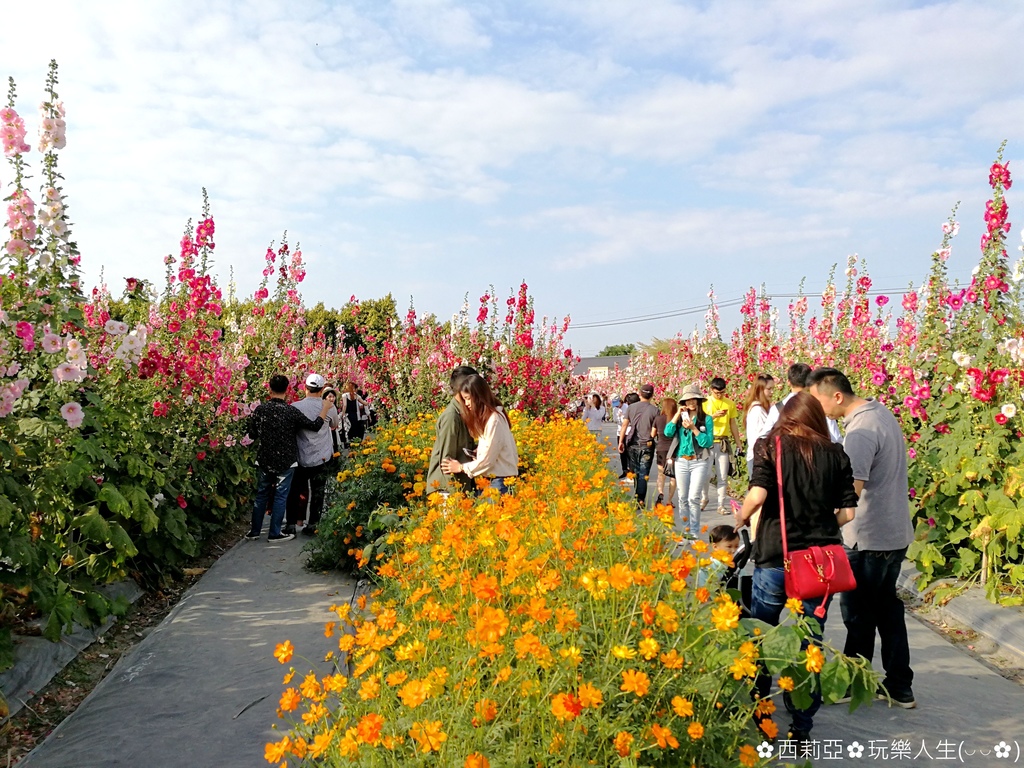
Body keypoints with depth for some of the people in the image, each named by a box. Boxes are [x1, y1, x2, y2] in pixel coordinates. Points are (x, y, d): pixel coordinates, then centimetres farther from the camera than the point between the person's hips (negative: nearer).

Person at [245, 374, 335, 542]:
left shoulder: (260, 409, -5)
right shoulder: (291, 411, -14)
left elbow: (251, 434, 4)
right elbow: (315, 426, -10)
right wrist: (326, 408, 2)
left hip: (264, 460, 3)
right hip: (285, 461, -3)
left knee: (261, 495, 15)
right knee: (280, 497, 6)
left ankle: (254, 532, 22)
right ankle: (275, 533, 11)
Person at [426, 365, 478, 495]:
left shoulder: (462, 414, 9)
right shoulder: (450, 417, -18)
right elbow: (446, 460, -18)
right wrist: (455, 492, -18)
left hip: (460, 486, 8)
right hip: (447, 488, -8)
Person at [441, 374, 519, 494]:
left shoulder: (494, 420, -17)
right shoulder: (485, 416, 11)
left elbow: (487, 460, -15)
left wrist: (461, 467, -5)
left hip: (502, 481, -8)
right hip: (493, 479, 8)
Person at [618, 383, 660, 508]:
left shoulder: (631, 407, 1)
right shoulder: (654, 409, -6)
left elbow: (624, 424, 1)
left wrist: (621, 441, 6)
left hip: (632, 444, 3)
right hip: (647, 445, -3)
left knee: (633, 473, 15)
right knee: (643, 474, 1)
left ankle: (634, 498, 23)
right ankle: (640, 501, -3)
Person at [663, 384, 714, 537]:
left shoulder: (706, 419, -2)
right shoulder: (680, 418, 6)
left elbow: (708, 442, -10)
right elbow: (668, 432, -8)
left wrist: (694, 428, -18)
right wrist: (677, 414, -11)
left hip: (699, 462, -3)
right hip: (681, 462, 3)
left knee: (693, 498, -7)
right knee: (682, 498, 9)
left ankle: (694, 532, 1)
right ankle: (684, 530, 18)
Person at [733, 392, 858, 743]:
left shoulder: (770, 446, -4)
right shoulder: (835, 454, 3)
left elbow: (758, 494, -18)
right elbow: (847, 512, 1)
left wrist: (740, 519, 1)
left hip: (775, 558, -2)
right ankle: (801, 728, 21)